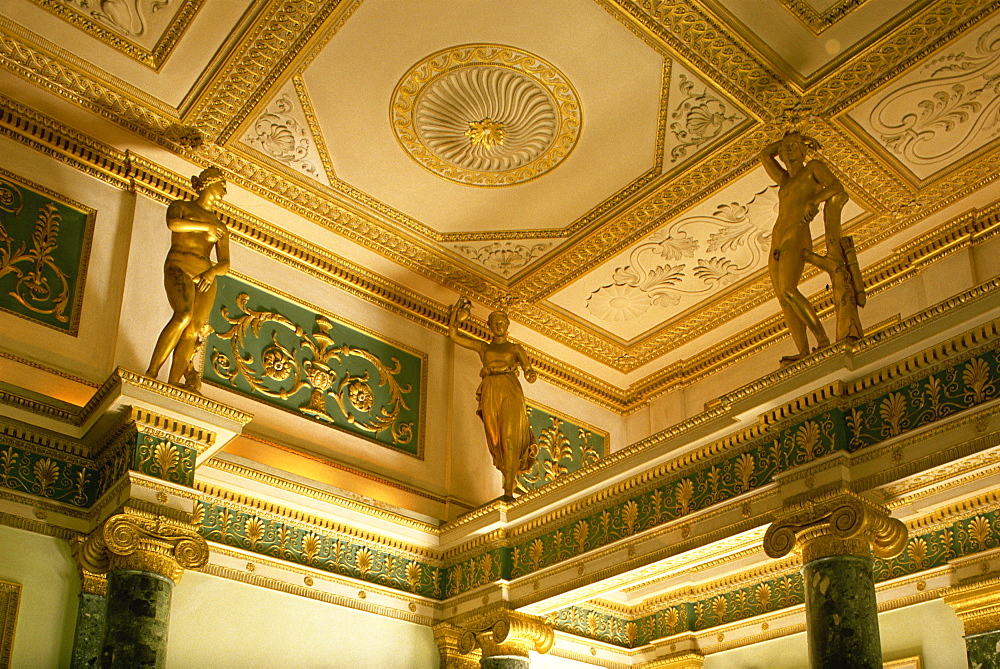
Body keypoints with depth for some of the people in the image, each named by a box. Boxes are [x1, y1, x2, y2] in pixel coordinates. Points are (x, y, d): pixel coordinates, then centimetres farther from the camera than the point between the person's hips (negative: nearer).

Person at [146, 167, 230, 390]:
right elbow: (173, 223, -10)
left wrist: (212, 272, -6)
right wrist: (206, 226, -2)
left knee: (193, 331, -15)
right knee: (183, 315, -30)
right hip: (179, 267, -4)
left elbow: (225, 263, 15)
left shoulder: (220, 227, 25)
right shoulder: (180, 206, 16)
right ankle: (152, 372, -28)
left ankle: (173, 383, -24)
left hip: (206, 277, 4)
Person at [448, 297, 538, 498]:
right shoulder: (483, 347, 23)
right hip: (490, 393, 2)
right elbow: (453, 335, 19)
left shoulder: (515, 349, 18)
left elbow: (526, 365, 1)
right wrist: (456, 313, 15)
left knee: (509, 438, -16)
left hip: (510, 392, -2)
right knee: (495, 438, -7)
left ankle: (508, 491, -22)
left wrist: (530, 373, -22)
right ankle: (510, 478, 11)